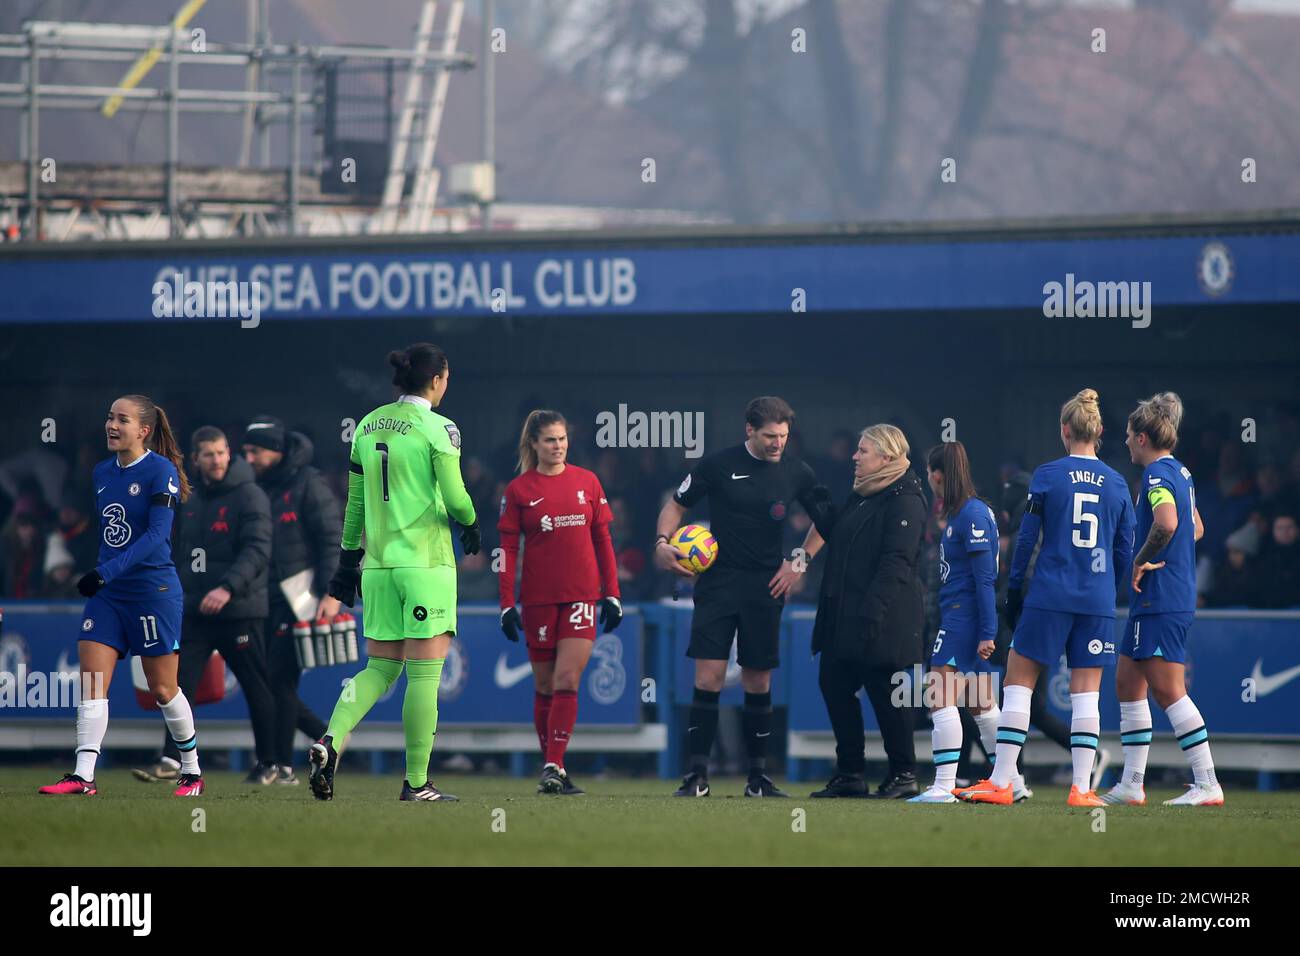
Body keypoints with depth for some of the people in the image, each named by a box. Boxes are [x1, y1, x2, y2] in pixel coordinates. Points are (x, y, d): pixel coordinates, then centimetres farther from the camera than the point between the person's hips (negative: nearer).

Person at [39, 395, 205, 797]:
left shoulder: (161, 471, -11)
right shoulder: (102, 473, 11)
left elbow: (157, 534, -19)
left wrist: (107, 572, -26)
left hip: (154, 590, -6)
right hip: (108, 593, 6)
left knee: (162, 689, 2)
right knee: (91, 681, -6)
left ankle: (192, 771, 19)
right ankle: (83, 776, -11)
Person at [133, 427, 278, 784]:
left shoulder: (250, 496, -8)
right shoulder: (191, 502, 15)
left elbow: (258, 550, -18)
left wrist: (228, 588, -30)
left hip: (239, 611, -6)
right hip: (194, 612, 6)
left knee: (256, 688, 4)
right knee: (179, 684, -6)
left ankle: (268, 764, 15)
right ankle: (172, 760, -8)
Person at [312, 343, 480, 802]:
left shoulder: (367, 426, 9)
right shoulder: (438, 428, -9)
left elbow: (355, 501, 14)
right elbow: (454, 496, -11)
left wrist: (348, 558, 20)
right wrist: (471, 526, 10)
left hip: (379, 563, 6)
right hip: (427, 563, -6)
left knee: (379, 669, 11)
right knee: (425, 673, 0)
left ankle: (330, 741, -12)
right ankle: (416, 782, 1)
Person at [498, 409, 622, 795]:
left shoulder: (587, 482, 7)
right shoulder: (519, 490, 1)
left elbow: (602, 540, 11)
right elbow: (508, 550, 1)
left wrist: (612, 594, 7)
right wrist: (507, 604, -5)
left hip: (582, 596, 0)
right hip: (538, 599, 0)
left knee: (567, 681, -11)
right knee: (545, 686, 6)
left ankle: (554, 769, -14)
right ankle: (551, 768, 16)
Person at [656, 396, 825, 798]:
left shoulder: (796, 473, 2)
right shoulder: (717, 465, -4)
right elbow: (676, 505, 7)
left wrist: (798, 562, 6)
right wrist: (663, 542, -10)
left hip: (765, 587, 2)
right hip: (717, 583, -2)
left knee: (758, 681, 6)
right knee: (708, 677, -10)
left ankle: (758, 776, 15)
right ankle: (697, 775, -8)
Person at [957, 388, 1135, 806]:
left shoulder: (1047, 476, -3)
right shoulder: (1116, 483, 6)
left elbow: (1027, 538, -2)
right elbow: (1124, 548, 10)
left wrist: (1014, 591, 6)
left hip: (1049, 598, -3)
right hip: (1098, 601, 3)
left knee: (1018, 682, 4)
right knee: (1086, 693, 4)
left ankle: (1001, 782, 1)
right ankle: (1081, 788, -1)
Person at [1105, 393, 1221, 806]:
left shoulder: (1158, 474, -15)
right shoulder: (1180, 473, 16)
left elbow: (1166, 524, -33)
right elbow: (1195, 528, 29)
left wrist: (1142, 560, -19)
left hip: (1159, 600, -10)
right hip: (1179, 595, 10)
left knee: (1168, 690, -10)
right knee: (1128, 682, 15)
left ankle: (1207, 784, -11)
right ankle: (1131, 784, 18)